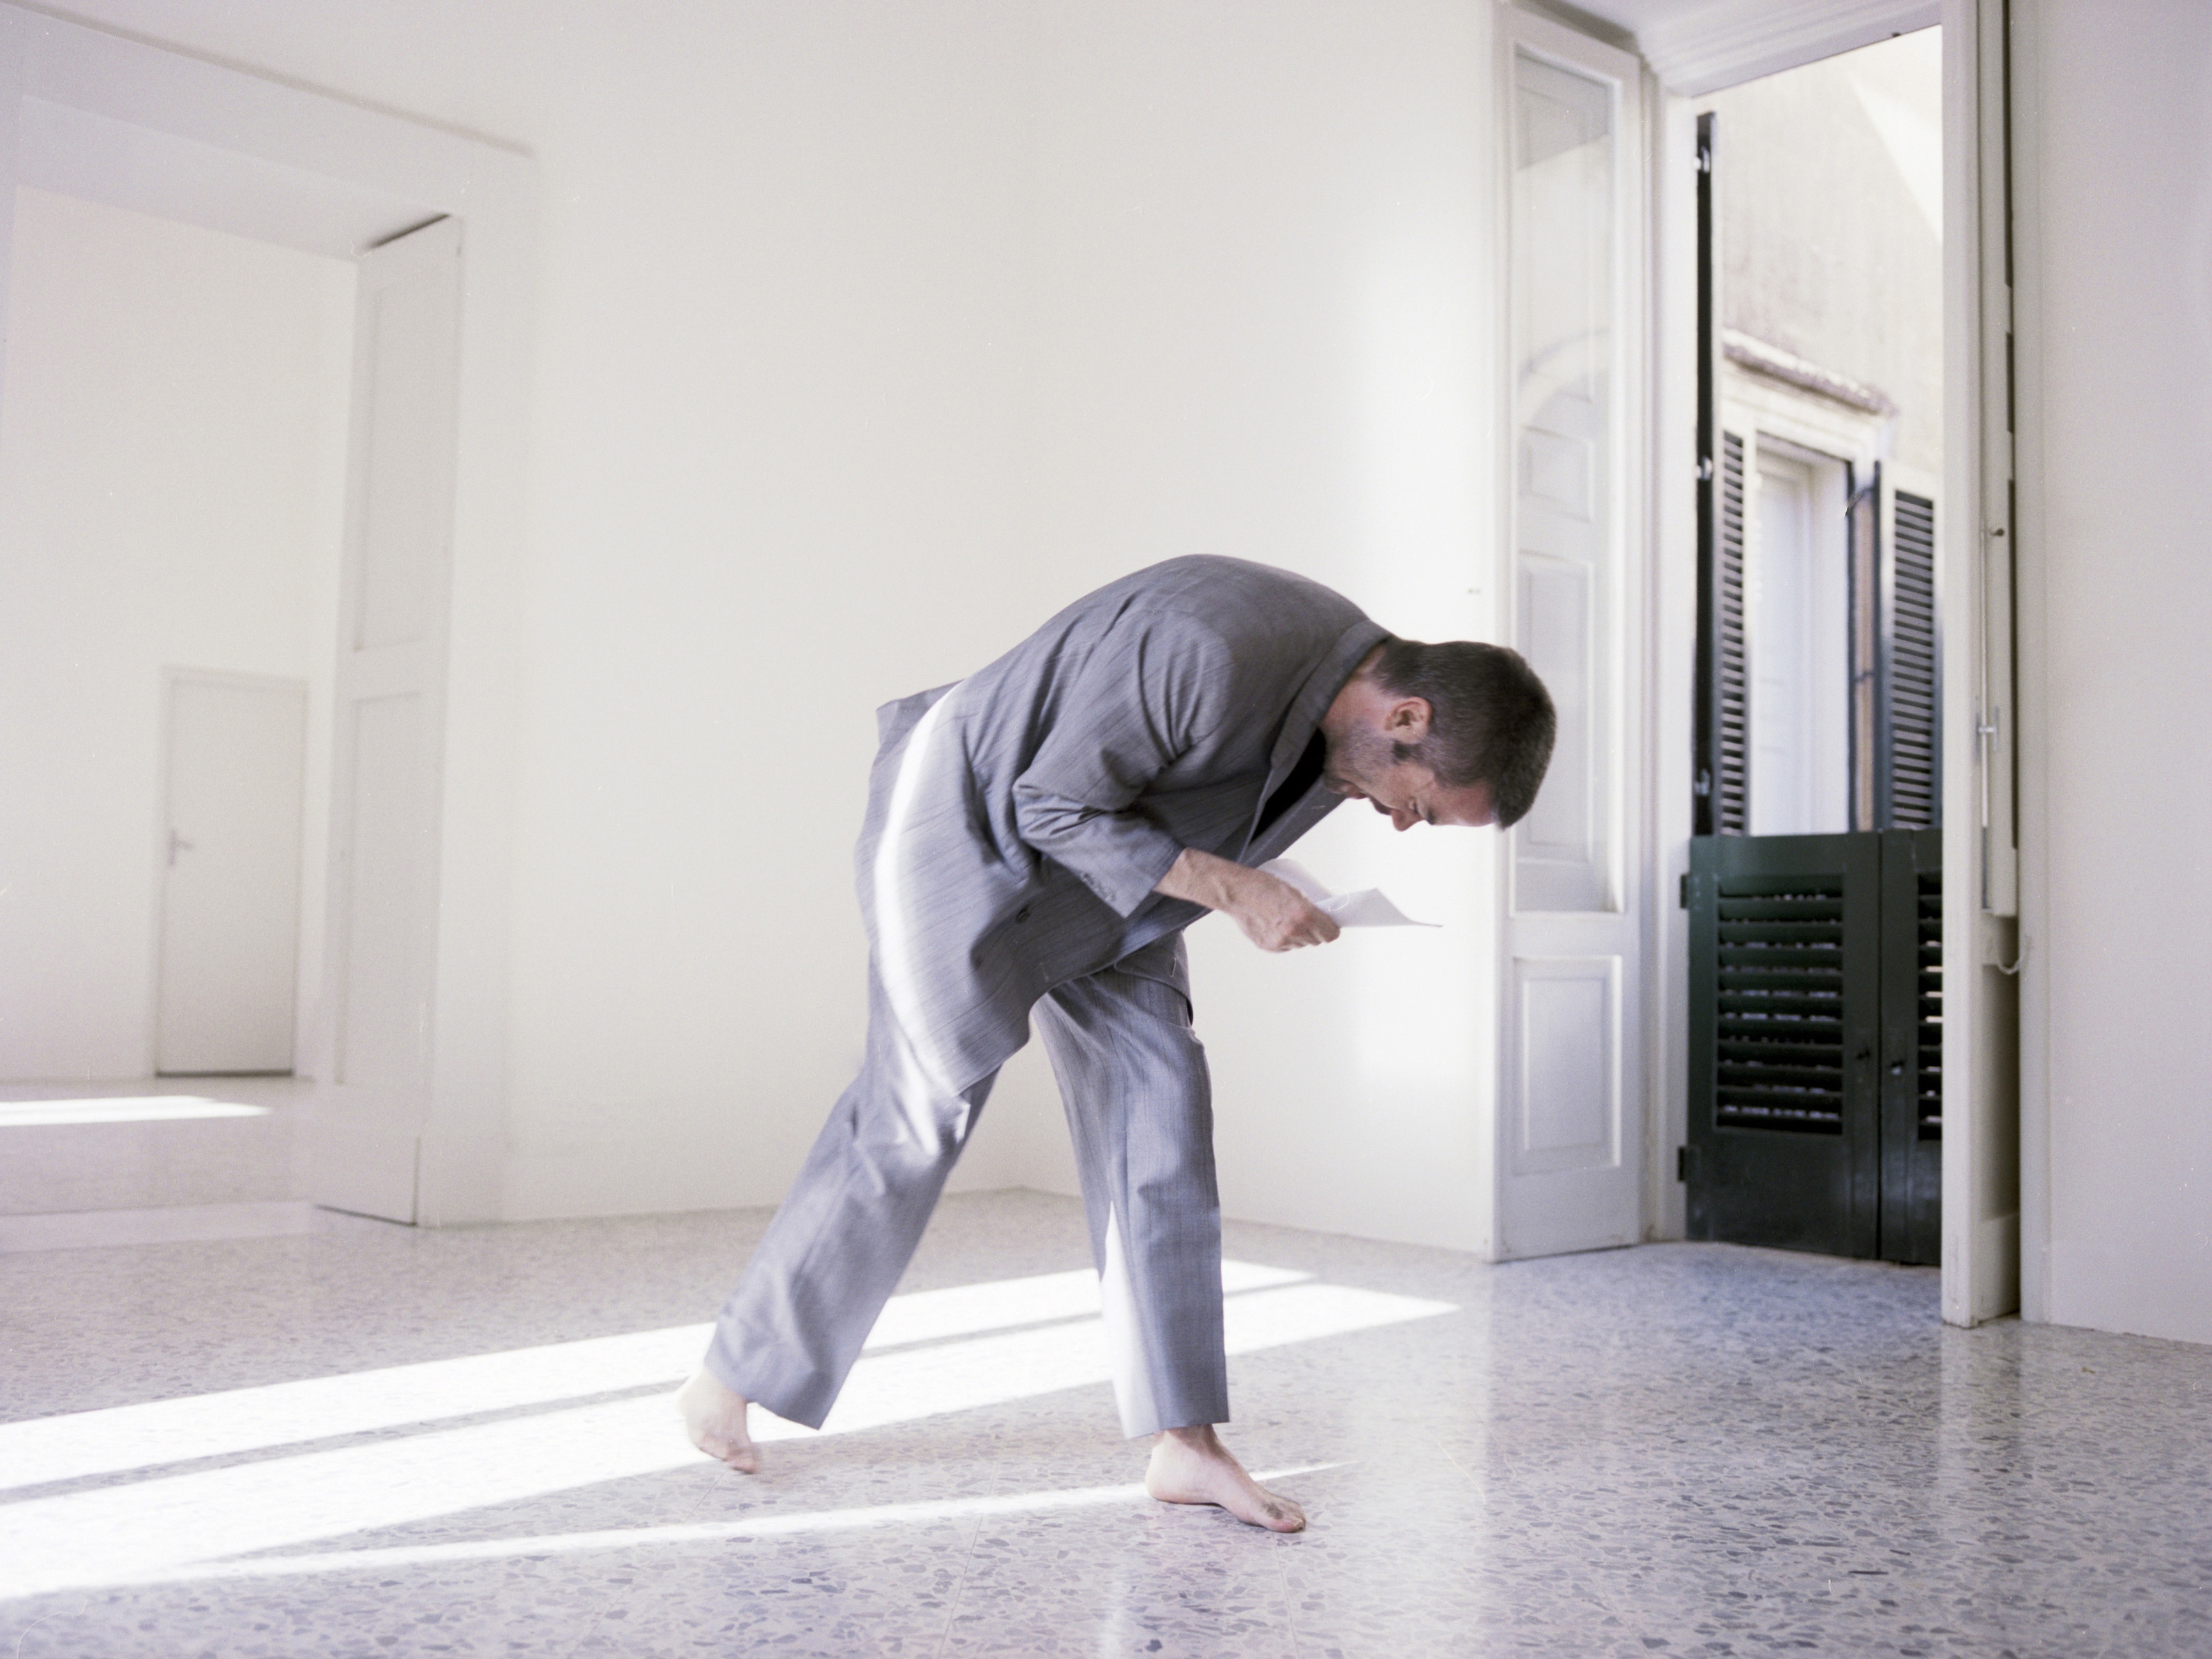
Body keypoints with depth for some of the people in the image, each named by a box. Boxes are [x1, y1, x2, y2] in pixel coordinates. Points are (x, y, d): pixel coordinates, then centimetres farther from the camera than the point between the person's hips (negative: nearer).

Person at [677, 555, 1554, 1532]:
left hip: (1097, 867, 8)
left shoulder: (1348, 688, -8)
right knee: (918, 1118, -4)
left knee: (1163, 1109, -2)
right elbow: (1054, 805, -27)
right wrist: (1234, 890, -28)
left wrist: (1260, 895, -5)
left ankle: (1184, 1443, 3)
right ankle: (731, 1378, 14)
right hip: (970, 829, -8)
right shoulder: (1212, 650, -37)